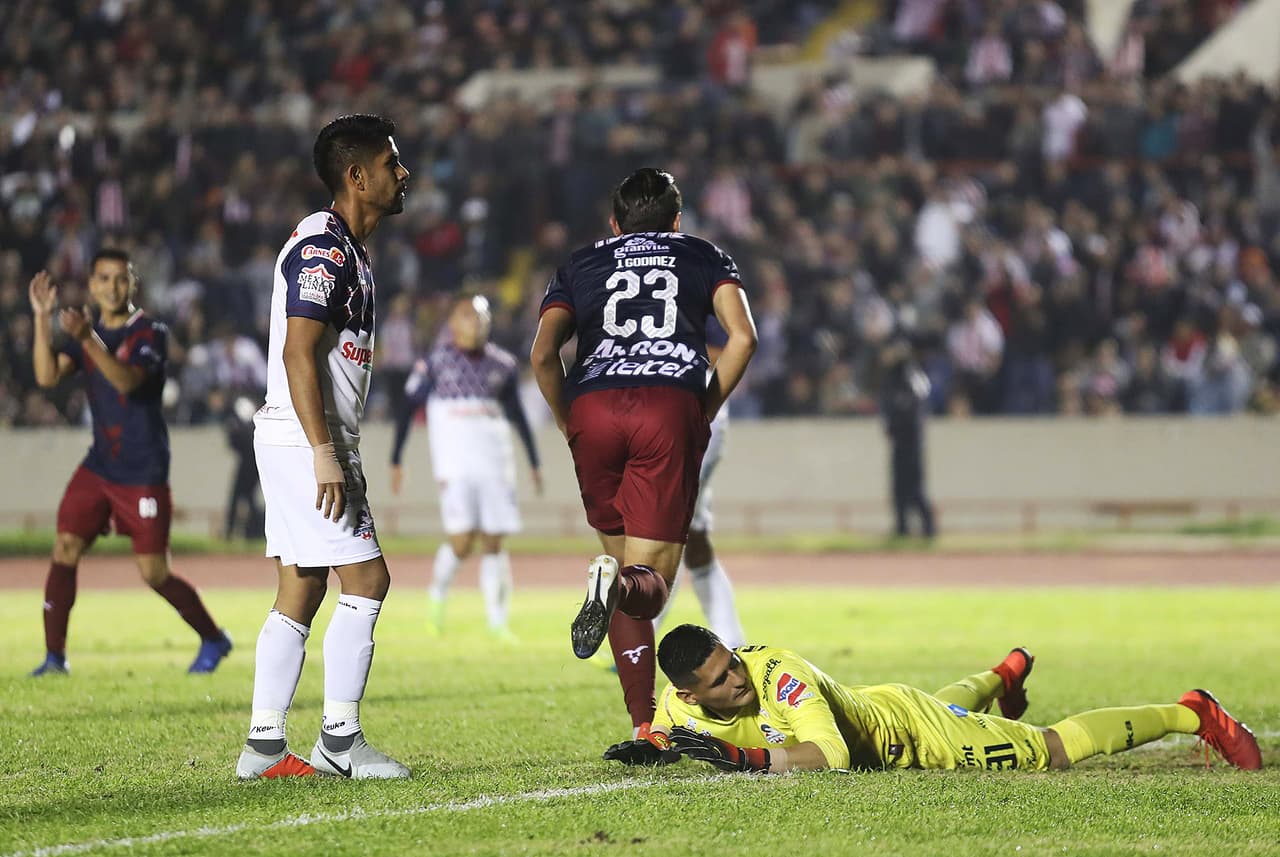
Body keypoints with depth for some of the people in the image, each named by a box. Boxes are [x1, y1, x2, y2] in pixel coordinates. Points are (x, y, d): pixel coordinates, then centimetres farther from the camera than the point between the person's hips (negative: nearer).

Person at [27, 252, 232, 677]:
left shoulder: (151, 333, -9)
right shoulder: (85, 330, 8)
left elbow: (127, 380, -27)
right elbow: (47, 375, -7)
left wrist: (88, 339, -41)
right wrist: (42, 318, -16)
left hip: (144, 471, -6)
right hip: (98, 465, 6)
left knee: (154, 573, -4)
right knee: (65, 550, -5)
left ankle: (214, 639, 16)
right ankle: (55, 655, 1)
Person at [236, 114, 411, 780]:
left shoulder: (347, 250, 18)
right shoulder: (324, 248, -14)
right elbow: (299, 355, -21)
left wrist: (339, 456, 22)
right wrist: (325, 455, -24)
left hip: (302, 444, 10)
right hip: (304, 443, -10)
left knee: (300, 593, 9)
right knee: (366, 580, -9)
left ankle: (264, 747, 9)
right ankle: (339, 739, -5)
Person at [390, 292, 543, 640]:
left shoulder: (502, 364, 9)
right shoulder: (436, 362, -2)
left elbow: (517, 414, 19)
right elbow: (407, 410, 4)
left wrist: (533, 463, 18)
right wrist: (395, 462, 1)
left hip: (495, 462, 4)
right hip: (454, 463, -3)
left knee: (493, 543, 1)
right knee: (462, 539, -14)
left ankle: (498, 623, 6)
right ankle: (438, 593, 13)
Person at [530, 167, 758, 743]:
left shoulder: (582, 265, 28)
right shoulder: (705, 257, 27)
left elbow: (543, 354, 12)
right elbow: (742, 337, 8)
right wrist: (705, 413, 15)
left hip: (594, 405, 2)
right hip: (671, 403, -2)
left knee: (627, 574, 12)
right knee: (650, 581, -2)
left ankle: (644, 727, 2)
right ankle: (620, 583, -39)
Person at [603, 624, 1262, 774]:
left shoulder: (779, 675, -39)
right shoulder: (682, 705, -20)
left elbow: (831, 754, -48)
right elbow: (662, 734, 2)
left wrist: (740, 757, -51)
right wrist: (645, 749, -22)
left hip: (904, 729, -7)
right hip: (865, 713, 7)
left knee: (1055, 749, -1)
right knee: (950, 708, 41)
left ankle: (1191, 715, 13)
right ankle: (1004, 676, 73)